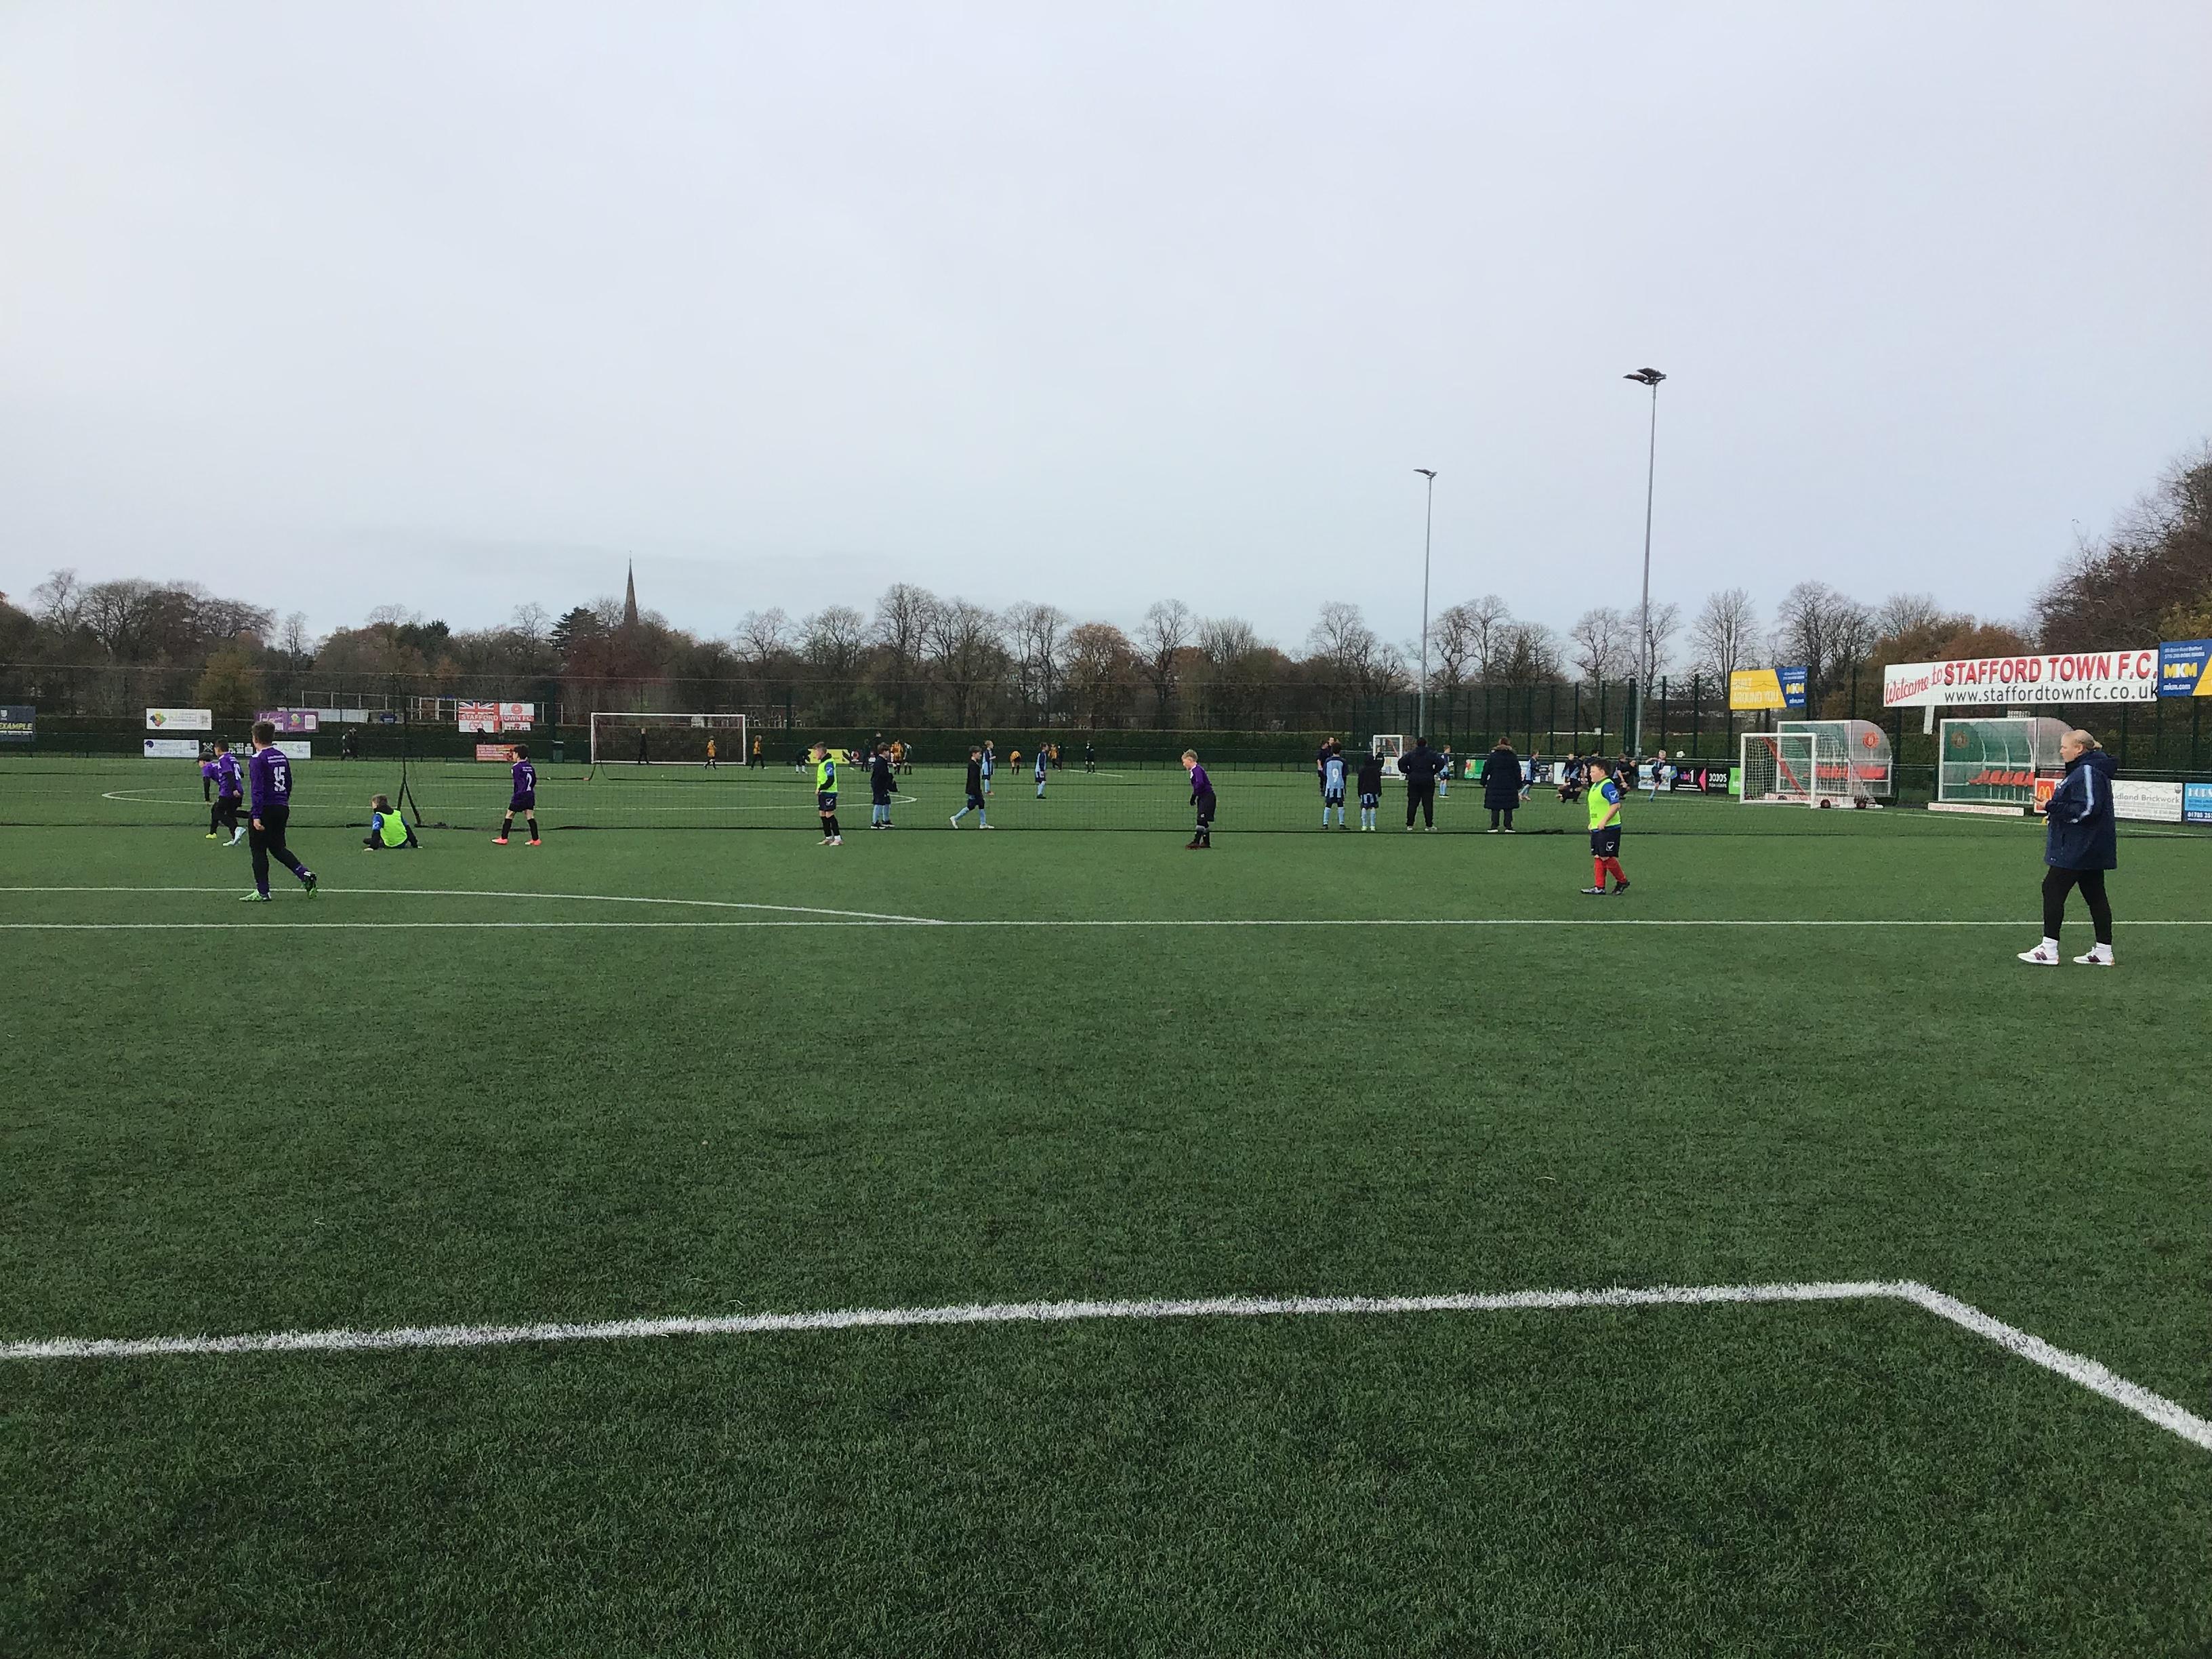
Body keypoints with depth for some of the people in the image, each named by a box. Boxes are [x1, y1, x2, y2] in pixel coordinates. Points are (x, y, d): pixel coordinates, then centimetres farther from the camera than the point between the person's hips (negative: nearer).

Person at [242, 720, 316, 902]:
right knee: (278, 847, 17)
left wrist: (256, 816, -20)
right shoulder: (282, 757, 11)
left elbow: (258, 789, -18)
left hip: (266, 810, -7)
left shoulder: (258, 759, -12)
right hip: (282, 809, 7)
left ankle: (262, 892, 7)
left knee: (258, 850, 4)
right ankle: (305, 874, -1)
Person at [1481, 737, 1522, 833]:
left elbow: (1486, 770, 3)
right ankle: (1508, 827, 1)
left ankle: (1494, 827, -3)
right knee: (1508, 808, 5)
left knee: (1495, 808, 3)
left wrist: (1484, 782, 10)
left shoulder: (1492, 756, 1)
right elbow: (1517, 772, 6)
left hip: (1494, 786, 0)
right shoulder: (1513, 757, 3)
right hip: (1510, 786, 0)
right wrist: (1519, 785, 12)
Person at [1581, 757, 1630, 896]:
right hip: (1596, 828, 10)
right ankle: (1600, 888, 8)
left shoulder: (1607, 785, -16)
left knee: (1606, 857, -7)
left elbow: (1616, 805, -23)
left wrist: (1604, 821, -24)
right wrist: (1592, 822, 20)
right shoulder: (1595, 786, 15)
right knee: (1598, 857, 7)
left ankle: (1623, 881, 11)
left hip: (1608, 828, -10)